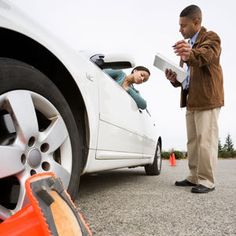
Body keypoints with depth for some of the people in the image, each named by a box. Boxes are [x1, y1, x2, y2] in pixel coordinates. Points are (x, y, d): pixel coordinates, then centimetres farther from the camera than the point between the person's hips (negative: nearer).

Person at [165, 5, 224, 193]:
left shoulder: (210, 37, -3)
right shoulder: (189, 45, 22)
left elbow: (206, 55, -27)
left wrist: (190, 54, -49)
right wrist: (175, 79, 0)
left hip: (207, 98, -8)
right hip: (190, 100, 9)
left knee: (205, 141, -8)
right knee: (193, 141, 10)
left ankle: (207, 180, 1)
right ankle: (194, 177, 18)